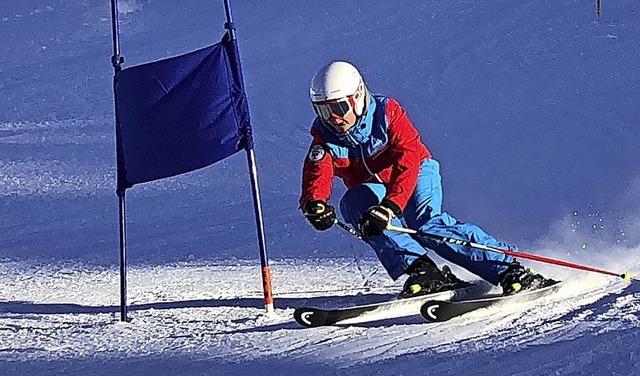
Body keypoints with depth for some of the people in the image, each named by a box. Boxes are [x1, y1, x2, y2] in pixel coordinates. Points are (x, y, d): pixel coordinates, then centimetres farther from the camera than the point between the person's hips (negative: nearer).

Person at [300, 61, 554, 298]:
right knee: (353, 202, -30)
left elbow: (408, 160, -33)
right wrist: (314, 204, -48)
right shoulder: (324, 136, -9)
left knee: (426, 222, -32)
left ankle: (511, 271, -35)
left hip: (416, 177, -4)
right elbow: (316, 175, -23)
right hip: (371, 188, 4)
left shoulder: (386, 112, -21)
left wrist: (389, 206, -48)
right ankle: (422, 271, -39)